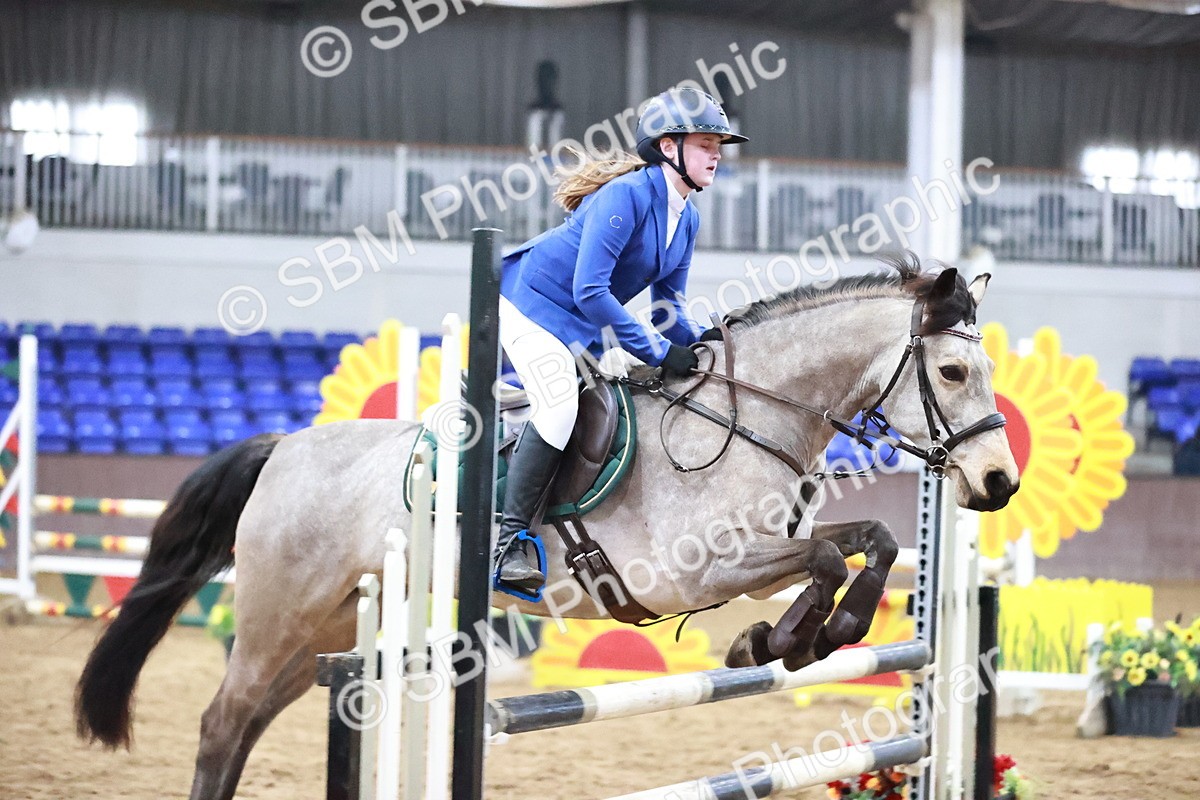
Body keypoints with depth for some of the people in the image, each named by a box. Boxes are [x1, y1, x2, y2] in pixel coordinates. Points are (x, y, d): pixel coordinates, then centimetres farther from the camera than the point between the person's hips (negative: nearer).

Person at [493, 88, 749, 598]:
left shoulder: (687, 220, 2)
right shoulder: (625, 196, -25)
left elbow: (668, 310, 9)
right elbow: (590, 292, -31)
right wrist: (658, 351, -28)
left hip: (582, 327, 10)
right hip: (532, 302, -10)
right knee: (559, 405, -26)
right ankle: (509, 538, -24)